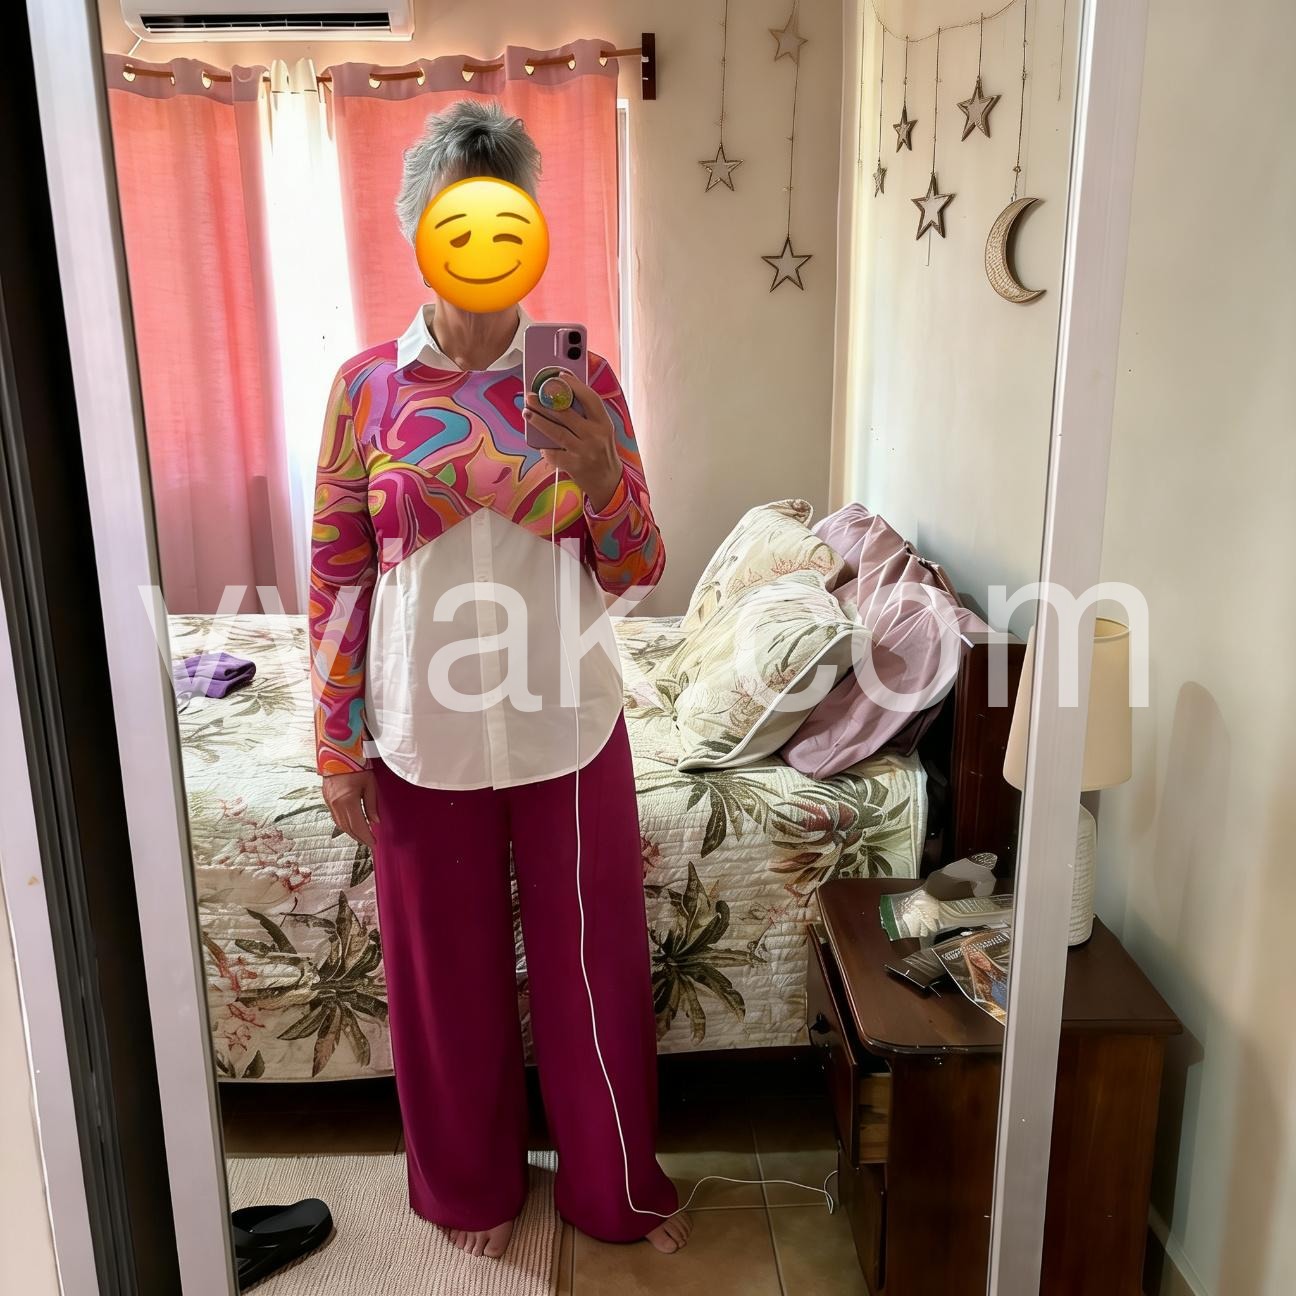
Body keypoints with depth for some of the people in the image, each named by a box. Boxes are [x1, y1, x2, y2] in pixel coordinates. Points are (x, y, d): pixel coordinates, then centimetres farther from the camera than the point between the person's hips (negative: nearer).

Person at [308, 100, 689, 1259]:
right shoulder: (367, 386, -3)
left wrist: (597, 476, -23)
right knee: (449, 969, 16)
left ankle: (619, 1185, 38)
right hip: (425, 738, 0)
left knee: (592, 960, 13)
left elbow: (640, 572, -2)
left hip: (569, 729, 0)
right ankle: (472, 1185, 42)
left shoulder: (583, 376, -3)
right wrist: (338, 747, -1)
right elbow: (338, 575, 0)